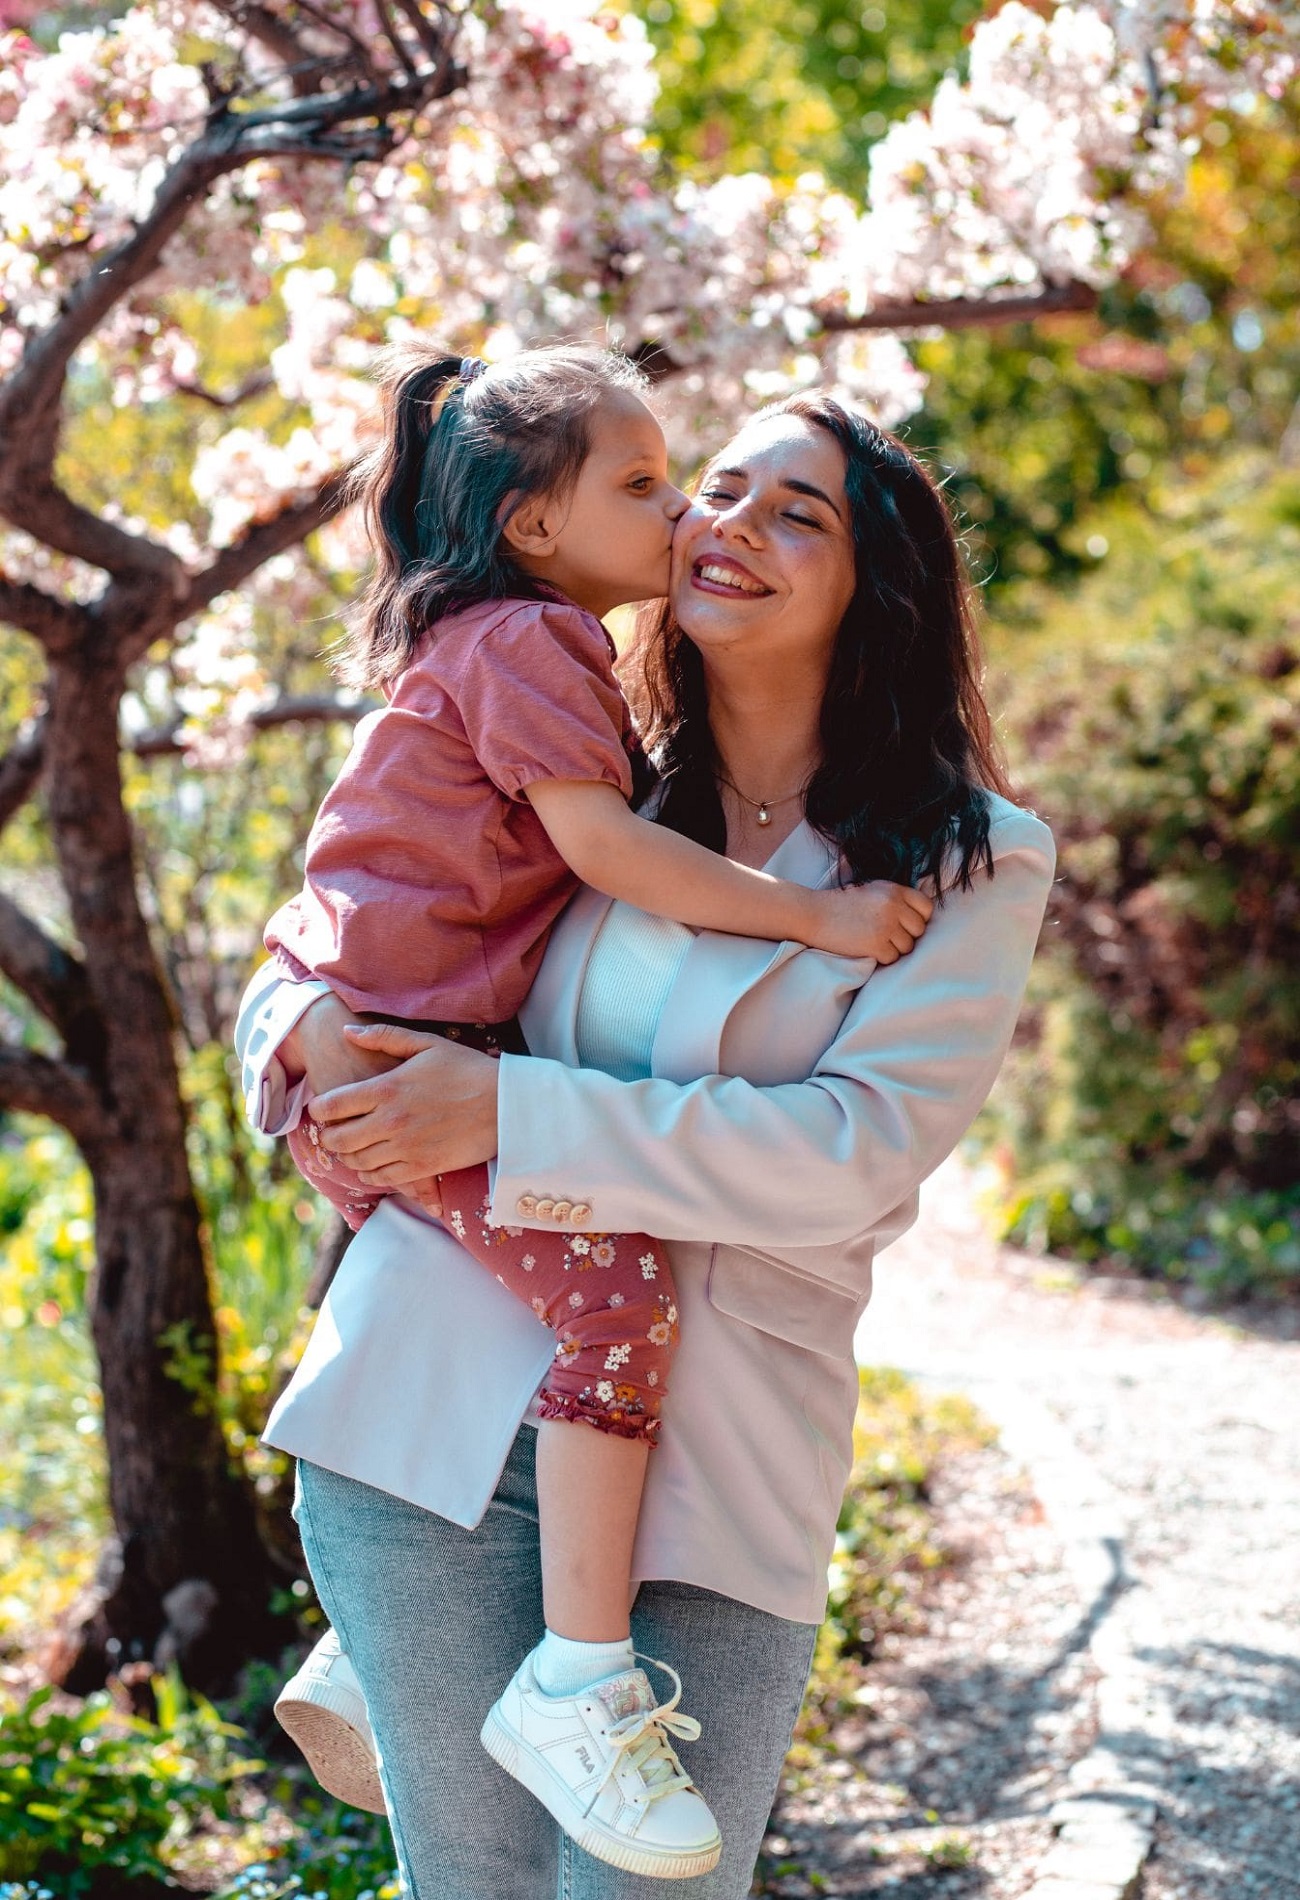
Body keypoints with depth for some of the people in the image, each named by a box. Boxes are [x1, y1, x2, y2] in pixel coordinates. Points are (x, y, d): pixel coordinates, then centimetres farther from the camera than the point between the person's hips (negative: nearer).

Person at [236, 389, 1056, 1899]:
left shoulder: (970, 864, 0)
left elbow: (859, 1149, -13)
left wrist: (511, 1111, -17)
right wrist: (311, 1029, -5)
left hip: (714, 1474, -2)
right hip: (428, 1411, 3)